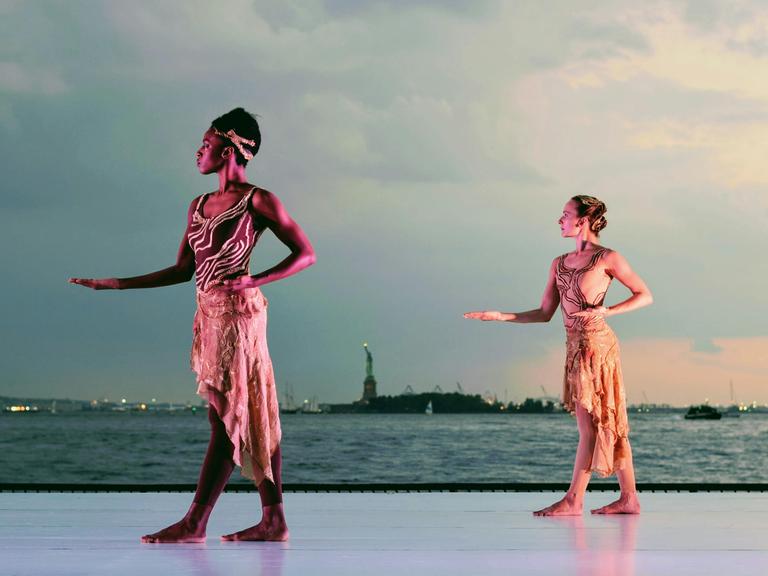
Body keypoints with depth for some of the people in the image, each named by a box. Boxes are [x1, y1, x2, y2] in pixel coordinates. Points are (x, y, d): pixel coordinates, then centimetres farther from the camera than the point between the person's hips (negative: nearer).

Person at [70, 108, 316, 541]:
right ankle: (274, 519, 8)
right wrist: (113, 284, 15)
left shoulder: (257, 201, -4)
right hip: (209, 313, 8)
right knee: (248, 418, 6)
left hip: (238, 311, -8)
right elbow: (182, 271, 17)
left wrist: (256, 281, -17)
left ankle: (195, 522, -9)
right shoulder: (200, 206, 16)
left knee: (228, 417, -7)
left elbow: (306, 254, -4)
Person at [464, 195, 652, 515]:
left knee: (590, 423, -5)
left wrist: (606, 311, -15)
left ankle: (573, 500, -3)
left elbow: (645, 295, -2)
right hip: (575, 345, 7)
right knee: (606, 424, 7)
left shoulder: (607, 258, -5)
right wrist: (500, 316, 7)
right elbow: (544, 313, 15)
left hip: (596, 343, -7)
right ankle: (629, 498, 10)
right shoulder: (559, 264, 14)